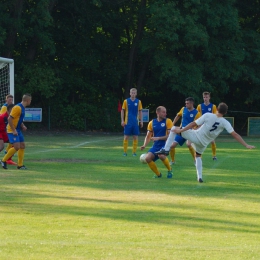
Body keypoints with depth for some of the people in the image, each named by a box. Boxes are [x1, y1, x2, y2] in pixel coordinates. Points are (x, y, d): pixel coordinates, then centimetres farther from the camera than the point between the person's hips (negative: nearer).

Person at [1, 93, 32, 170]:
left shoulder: (22, 108, 11)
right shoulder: (17, 108, -20)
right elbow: (10, 119, -23)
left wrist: (22, 126, 9)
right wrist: (14, 130, -22)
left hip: (17, 130, 10)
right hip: (12, 131, -10)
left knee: (22, 146, 7)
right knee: (17, 147, -16)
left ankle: (20, 165, 12)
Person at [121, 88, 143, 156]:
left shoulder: (138, 102, 5)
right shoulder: (126, 101, 1)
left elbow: (140, 111, 11)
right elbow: (122, 111, 4)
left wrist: (141, 121, 6)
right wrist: (122, 121, -2)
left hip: (136, 122, 1)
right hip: (128, 122, -1)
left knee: (135, 137, 1)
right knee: (126, 137, -1)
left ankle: (134, 152, 8)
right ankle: (125, 152, 5)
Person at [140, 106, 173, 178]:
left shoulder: (168, 121, -4)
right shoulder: (152, 123, 7)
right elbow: (148, 136, 12)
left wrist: (158, 138, -20)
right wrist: (144, 145, -6)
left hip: (165, 144, -4)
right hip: (156, 145, 4)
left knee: (161, 155, -35)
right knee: (148, 158, -19)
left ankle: (169, 170, -6)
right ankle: (158, 174, 4)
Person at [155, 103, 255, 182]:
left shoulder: (208, 116, -16)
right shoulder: (225, 123, -12)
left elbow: (194, 124, -15)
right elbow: (235, 134, -17)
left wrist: (181, 130, -9)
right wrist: (246, 145, -15)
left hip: (196, 136, -3)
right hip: (204, 143, 3)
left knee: (174, 129, 8)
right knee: (198, 156, 34)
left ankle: (166, 149, -5)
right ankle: (199, 177, 23)